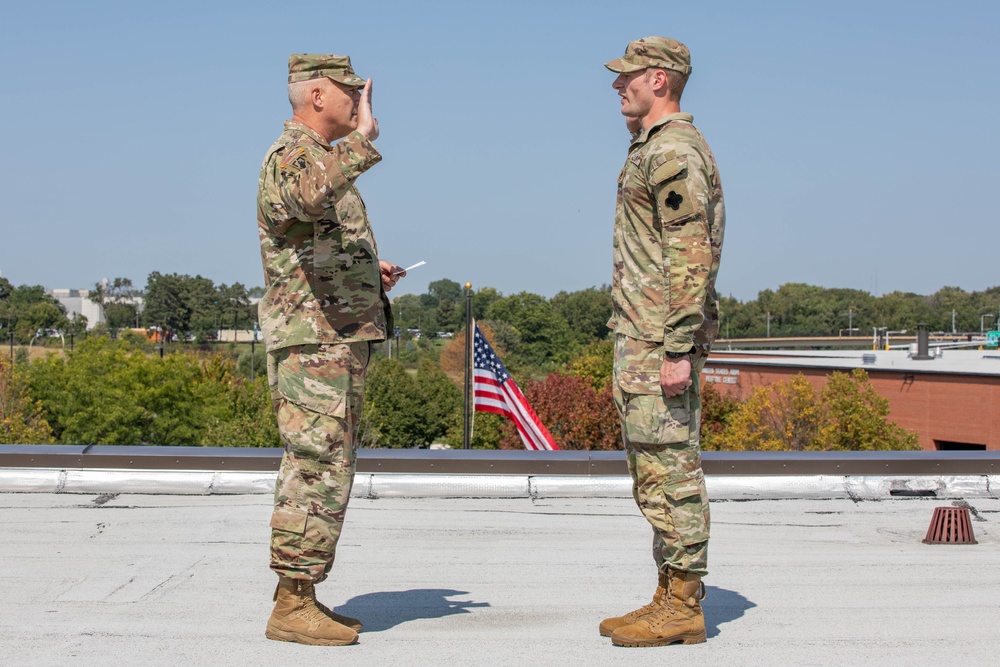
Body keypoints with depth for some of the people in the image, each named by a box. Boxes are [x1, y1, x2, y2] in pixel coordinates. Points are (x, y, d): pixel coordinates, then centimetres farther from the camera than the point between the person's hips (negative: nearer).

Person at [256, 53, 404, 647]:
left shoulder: (323, 158, 21)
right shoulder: (289, 155, -12)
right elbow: (309, 194, -39)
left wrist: (367, 267, 16)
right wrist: (363, 137, -34)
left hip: (340, 341, 10)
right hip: (315, 342, -10)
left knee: (322, 470, 12)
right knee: (319, 471, -9)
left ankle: (299, 598, 18)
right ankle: (293, 608, -4)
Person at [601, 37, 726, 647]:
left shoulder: (673, 150, -13)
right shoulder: (656, 148, 20)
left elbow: (691, 255, -21)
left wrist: (678, 349, -24)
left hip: (660, 340, -11)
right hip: (643, 339, 11)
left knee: (670, 470, -6)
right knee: (657, 472, 13)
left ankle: (684, 608, 0)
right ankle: (672, 598, 20)